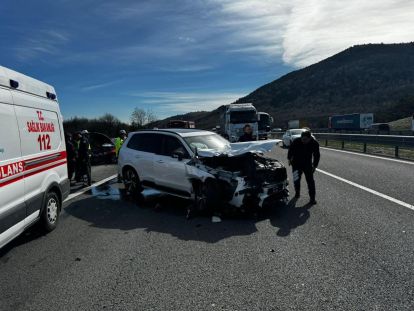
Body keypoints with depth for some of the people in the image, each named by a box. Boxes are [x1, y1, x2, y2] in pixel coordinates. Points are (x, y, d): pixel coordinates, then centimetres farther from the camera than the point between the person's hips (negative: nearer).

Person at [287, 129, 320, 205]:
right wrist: (289, 159, 6)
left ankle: (312, 198, 3)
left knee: (310, 181, -4)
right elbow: (290, 150, 0)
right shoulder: (296, 142, -20)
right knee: (296, 180, 7)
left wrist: (314, 166, -1)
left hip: (308, 165, 0)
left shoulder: (314, 143, -16)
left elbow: (316, 155, -1)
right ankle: (297, 193, 33)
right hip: (296, 164, 0)